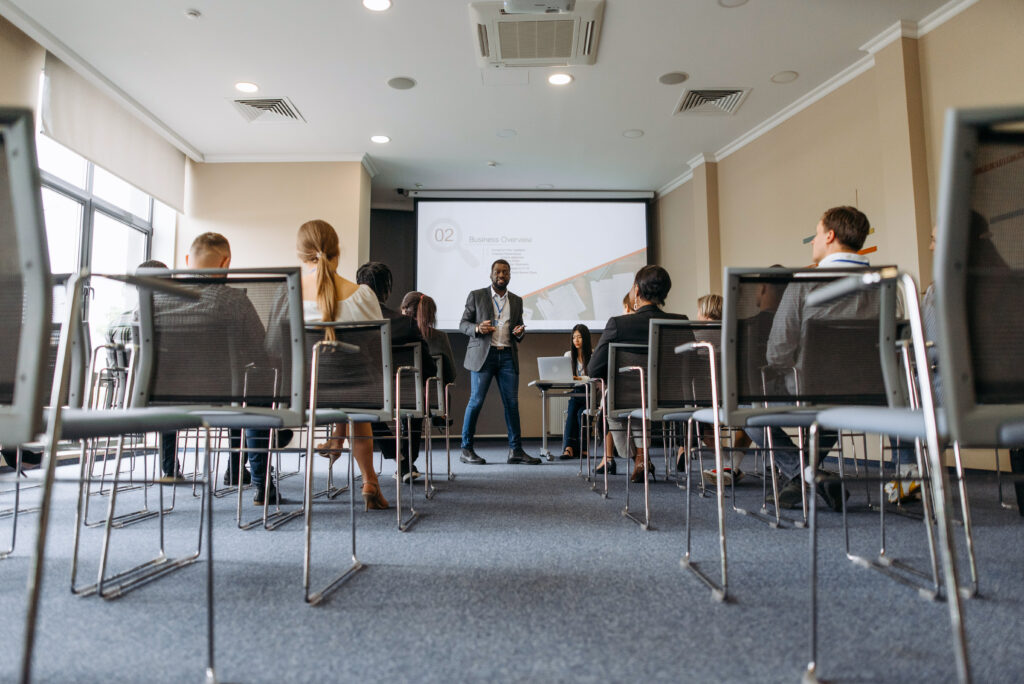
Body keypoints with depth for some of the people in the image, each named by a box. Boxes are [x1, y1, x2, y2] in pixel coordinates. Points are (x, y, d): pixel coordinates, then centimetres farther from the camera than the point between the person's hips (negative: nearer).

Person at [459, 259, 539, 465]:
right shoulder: (476, 296, 6)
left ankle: (516, 450, 7)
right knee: (476, 401, -3)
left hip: (508, 356, 4)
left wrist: (520, 332, -2)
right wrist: (477, 328, -15)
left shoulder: (516, 301, 17)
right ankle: (466, 450, 5)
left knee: (512, 402, 1)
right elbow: (463, 324, 6)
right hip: (483, 355, -3)